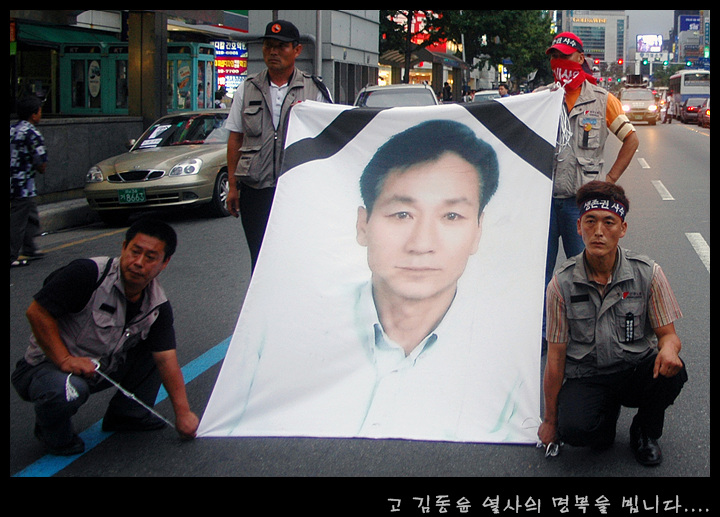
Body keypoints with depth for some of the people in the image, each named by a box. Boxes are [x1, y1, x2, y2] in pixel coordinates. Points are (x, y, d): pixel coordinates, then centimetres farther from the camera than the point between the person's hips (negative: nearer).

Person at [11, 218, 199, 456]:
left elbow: (166, 360, -6)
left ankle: (128, 415, 11)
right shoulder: (87, 273, -25)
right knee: (67, 391, -38)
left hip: (103, 368, 6)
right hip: (49, 364, -6)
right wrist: (65, 360, -29)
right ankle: (53, 432, -2)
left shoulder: (158, 306, -6)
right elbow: (37, 312, -21)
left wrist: (183, 412, -12)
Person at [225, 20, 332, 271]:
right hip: (255, 191, 2)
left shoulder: (316, 90, 6)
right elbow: (235, 140, 13)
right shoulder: (247, 90, 11)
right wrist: (233, 186, 8)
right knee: (260, 259, 4)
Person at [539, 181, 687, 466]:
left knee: (671, 371, -31)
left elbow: (668, 333, -4)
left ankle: (645, 432, 2)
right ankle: (607, 411, 9)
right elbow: (555, 356, -5)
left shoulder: (648, 273, -8)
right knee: (574, 428, -31)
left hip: (636, 371, 1)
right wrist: (550, 420, -1)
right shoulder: (562, 284, -10)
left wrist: (668, 347, -31)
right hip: (585, 377, -1)